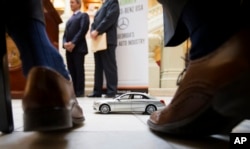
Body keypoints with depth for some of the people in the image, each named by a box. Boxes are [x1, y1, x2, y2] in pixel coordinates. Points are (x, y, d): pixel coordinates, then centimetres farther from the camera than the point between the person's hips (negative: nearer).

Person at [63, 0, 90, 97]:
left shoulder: (83, 15, 7)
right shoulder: (69, 20, 28)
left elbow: (83, 30, -8)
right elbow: (65, 34, 19)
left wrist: (73, 43, -16)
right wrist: (65, 43, -3)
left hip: (78, 47, -7)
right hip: (69, 49, 7)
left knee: (79, 70, -8)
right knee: (71, 71, 3)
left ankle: (80, 92, -6)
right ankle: (74, 91, 6)